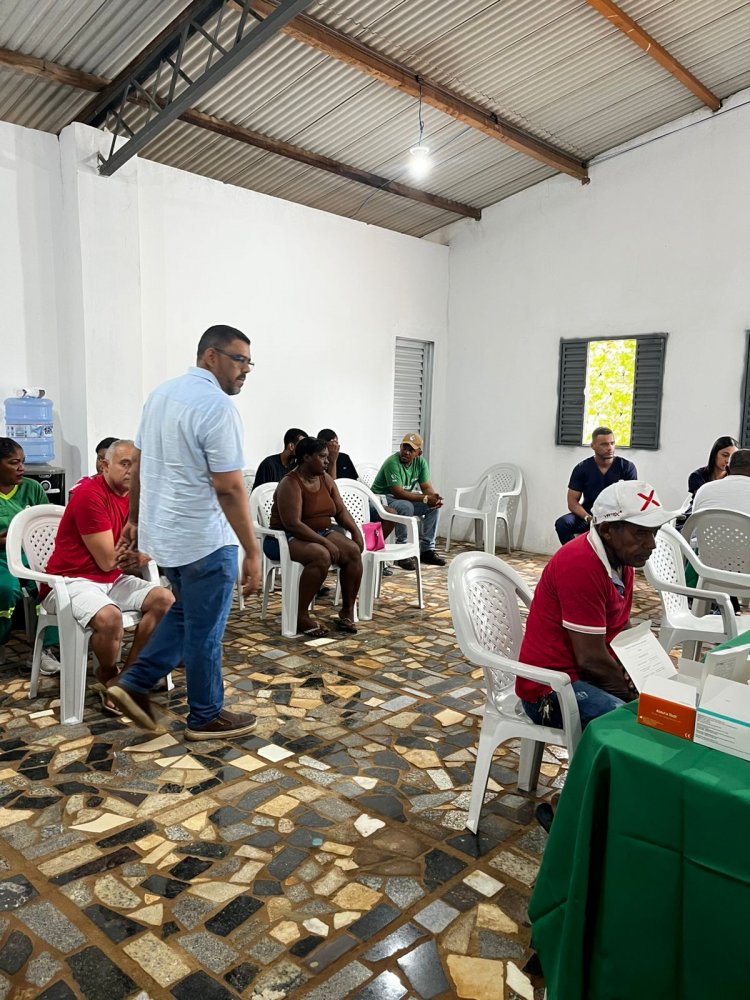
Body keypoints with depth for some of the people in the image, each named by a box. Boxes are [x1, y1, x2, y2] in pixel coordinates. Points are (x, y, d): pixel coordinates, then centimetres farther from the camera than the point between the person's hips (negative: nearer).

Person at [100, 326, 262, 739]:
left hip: (164, 531, 9)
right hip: (203, 539, -9)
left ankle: (135, 683, 25)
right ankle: (206, 717, 22)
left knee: (184, 614, 25)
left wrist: (134, 520, 22)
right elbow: (229, 488, -23)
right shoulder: (216, 405, -20)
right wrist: (252, 551, -18)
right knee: (204, 630, 6)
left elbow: (138, 465, 13)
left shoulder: (161, 393, 8)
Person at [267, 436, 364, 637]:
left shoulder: (325, 478, 6)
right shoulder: (290, 484, -18)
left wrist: (355, 531, -9)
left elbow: (341, 510, 9)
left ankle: (348, 612, -9)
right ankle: (301, 616, -24)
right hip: (287, 537, -7)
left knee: (354, 551, -18)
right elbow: (292, 524, -27)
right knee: (322, 556, -36)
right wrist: (325, 542, -30)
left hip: (320, 533, 7)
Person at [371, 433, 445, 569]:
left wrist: (434, 496, -26)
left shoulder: (421, 462, -2)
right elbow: (398, 493, -31)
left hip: (405, 498, 8)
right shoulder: (393, 462, -25)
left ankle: (427, 550, -2)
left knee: (435, 505, -8)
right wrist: (425, 498, -33)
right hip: (382, 498, -8)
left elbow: (426, 487, -1)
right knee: (406, 506, -36)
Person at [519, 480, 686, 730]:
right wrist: (636, 692, -7)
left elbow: (622, 633, 11)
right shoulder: (581, 565, -25)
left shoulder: (621, 559, 4)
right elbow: (591, 659, -23)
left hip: (591, 673, 10)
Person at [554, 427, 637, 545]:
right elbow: (572, 502, -6)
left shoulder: (627, 467, -5)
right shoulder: (582, 468, -4)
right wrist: (589, 519, -26)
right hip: (589, 515, 1)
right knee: (562, 523, -27)